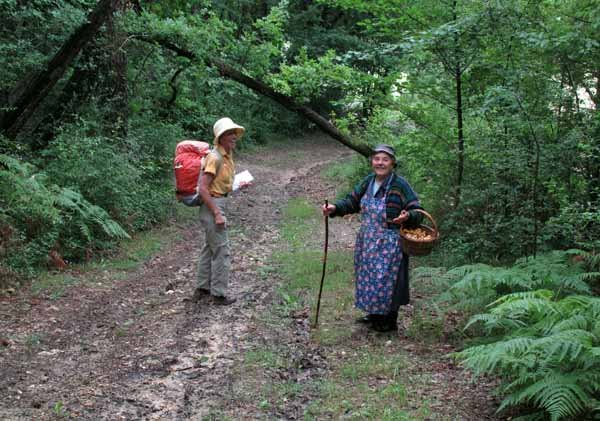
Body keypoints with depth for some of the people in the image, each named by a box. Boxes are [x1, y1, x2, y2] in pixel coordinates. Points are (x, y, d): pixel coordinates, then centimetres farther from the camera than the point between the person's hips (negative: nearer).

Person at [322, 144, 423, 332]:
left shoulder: (400, 186, -18)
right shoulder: (368, 182, 1)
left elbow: (418, 212, -17)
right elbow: (352, 202, 9)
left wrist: (408, 216, -39)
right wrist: (335, 208, -8)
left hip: (389, 246, -7)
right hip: (367, 242, 7)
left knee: (386, 281, 3)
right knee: (369, 278, 18)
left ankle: (389, 321, 24)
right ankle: (375, 315, 39)